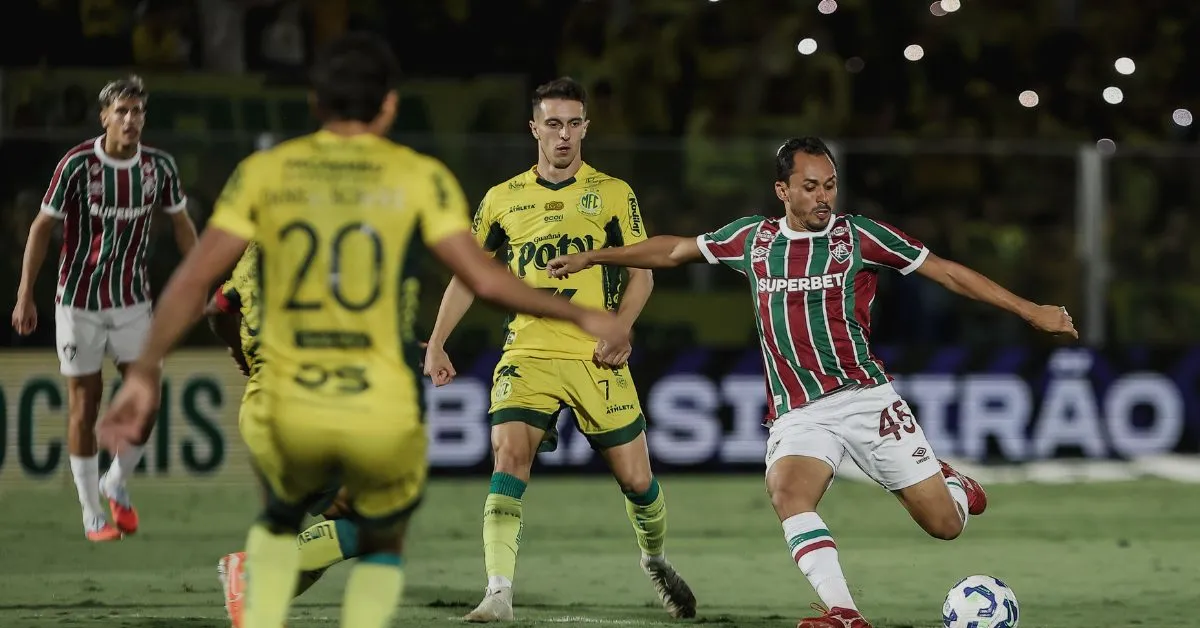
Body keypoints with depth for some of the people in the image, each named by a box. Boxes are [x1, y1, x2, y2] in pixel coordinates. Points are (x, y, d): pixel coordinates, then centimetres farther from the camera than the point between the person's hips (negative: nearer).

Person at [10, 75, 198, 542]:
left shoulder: (159, 166, -4)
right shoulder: (77, 165, -14)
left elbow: (181, 225, 10)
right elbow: (42, 227, -7)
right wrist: (25, 296, -10)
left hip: (132, 301, 3)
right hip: (79, 301, -3)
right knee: (84, 404, 2)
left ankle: (116, 484, 23)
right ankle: (92, 515, 11)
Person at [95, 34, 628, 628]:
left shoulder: (263, 172, 5)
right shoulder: (419, 177, 0)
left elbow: (193, 278, 0)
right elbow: (483, 277, -7)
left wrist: (144, 374, 6)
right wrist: (580, 315, 4)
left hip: (288, 411, 1)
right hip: (384, 416, -1)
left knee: (280, 519, 33)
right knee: (382, 544, 26)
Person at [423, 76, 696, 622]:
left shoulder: (612, 193, 4)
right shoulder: (502, 199, 9)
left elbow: (642, 271, 5)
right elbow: (468, 274, 17)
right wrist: (436, 345, 9)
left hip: (595, 358, 0)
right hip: (527, 355, 0)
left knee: (635, 478, 4)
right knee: (508, 459, -20)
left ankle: (655, 561, 35)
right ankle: (499, 595, -23)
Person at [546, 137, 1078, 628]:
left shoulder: (858, 235, 0)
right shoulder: (752, 238, 9)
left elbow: (947, 272, 2)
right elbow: (674, 250, 22)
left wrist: (1029, 311, -2)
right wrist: (590, 258, 25)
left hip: (866, 399, -1)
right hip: (798, 414, 2)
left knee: (944, 524, -4)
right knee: (786, 491, -31)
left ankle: (953, 485, 33)